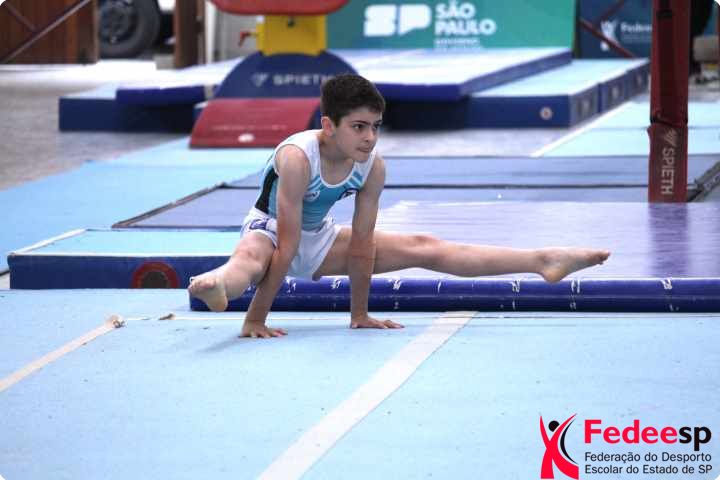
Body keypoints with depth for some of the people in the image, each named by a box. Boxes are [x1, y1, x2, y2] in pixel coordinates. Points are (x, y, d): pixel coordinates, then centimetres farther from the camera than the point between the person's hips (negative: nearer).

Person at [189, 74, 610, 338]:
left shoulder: (373, 167, -18)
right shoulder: (298, 157, -34)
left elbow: (361, 244, -9)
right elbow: (286, 245, -34)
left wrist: (360, 314, -4)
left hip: (319, 240, 6)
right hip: (270, 232, -6)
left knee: (422, 249, 5)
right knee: (250, 259, -44)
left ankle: (544, 261, 5)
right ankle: (216, 286, -83)